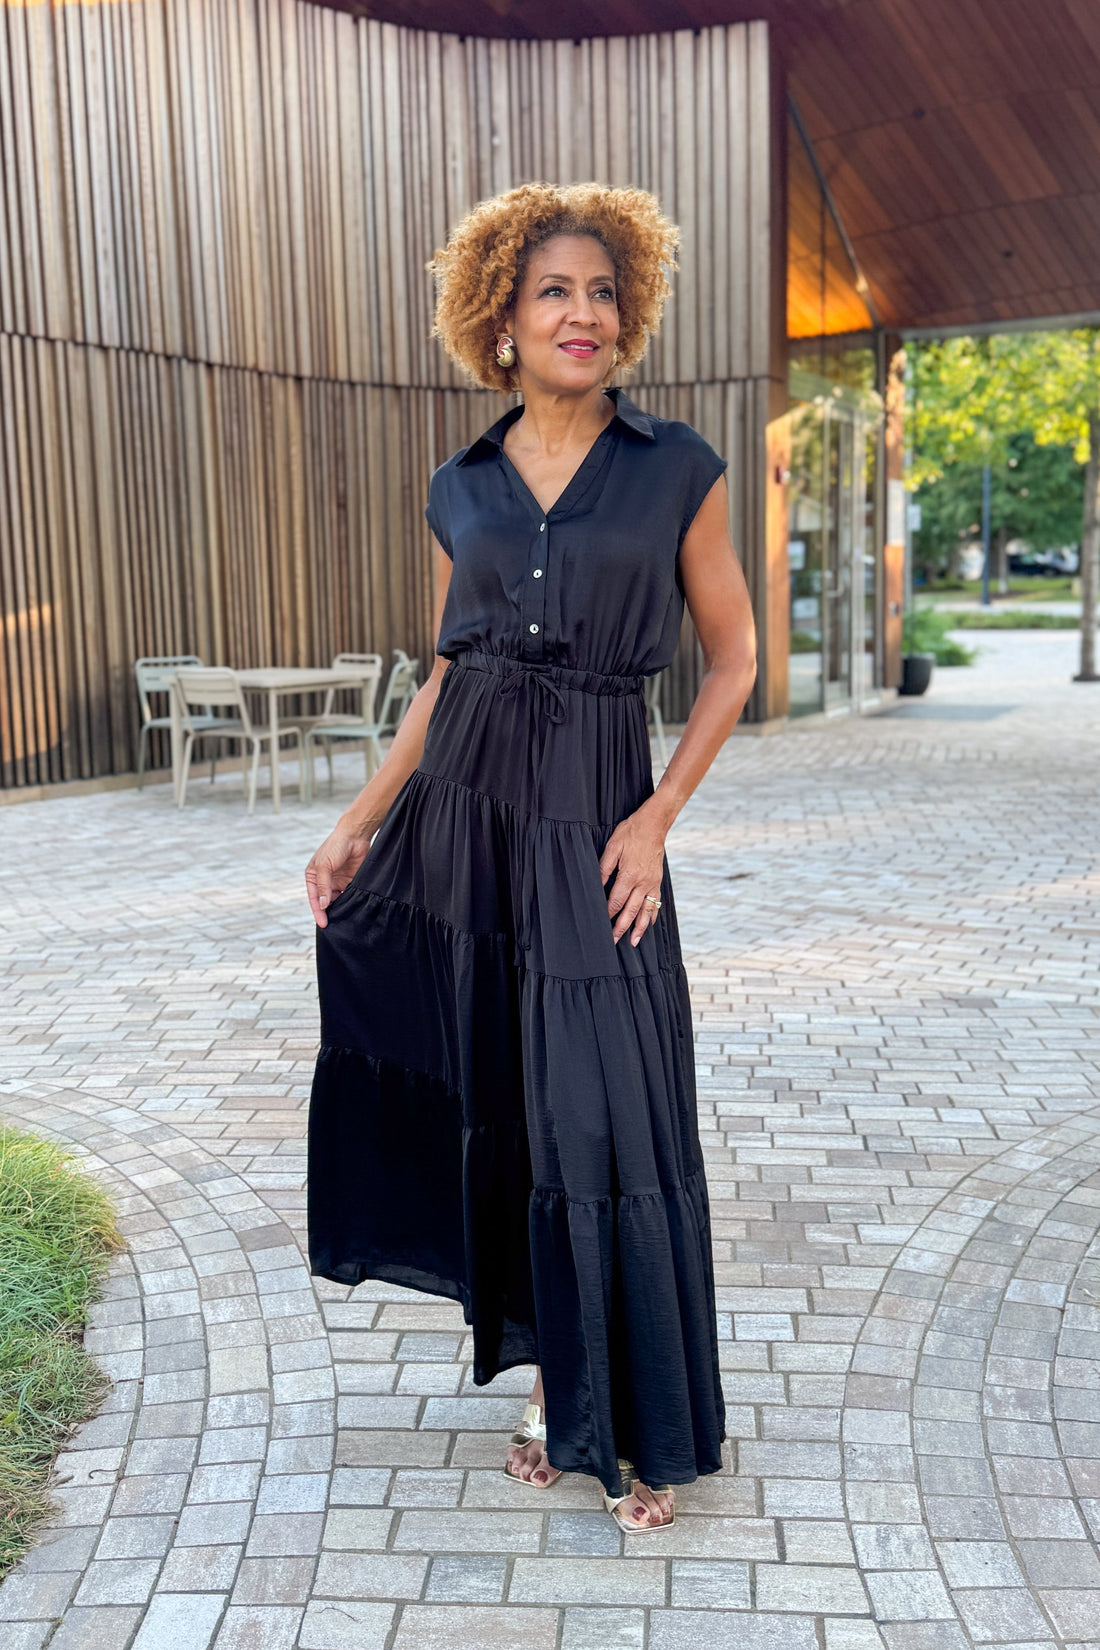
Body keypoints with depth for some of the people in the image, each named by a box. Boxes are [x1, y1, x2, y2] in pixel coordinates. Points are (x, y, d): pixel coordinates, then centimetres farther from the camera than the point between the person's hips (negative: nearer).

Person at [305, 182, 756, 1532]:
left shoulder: (677, 471, 0)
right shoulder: (460, 492, 9)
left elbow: (732, 658, 2)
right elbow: (446, 677, 14)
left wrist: (658, 816, -9)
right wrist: (361, 822, 8)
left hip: (592, 823, -3)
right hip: (464, 817, 4)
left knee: (611, 1127, 0)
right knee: (503, 1111, 9)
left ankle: (648, 1429, 18)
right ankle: (555, 1382, 28)